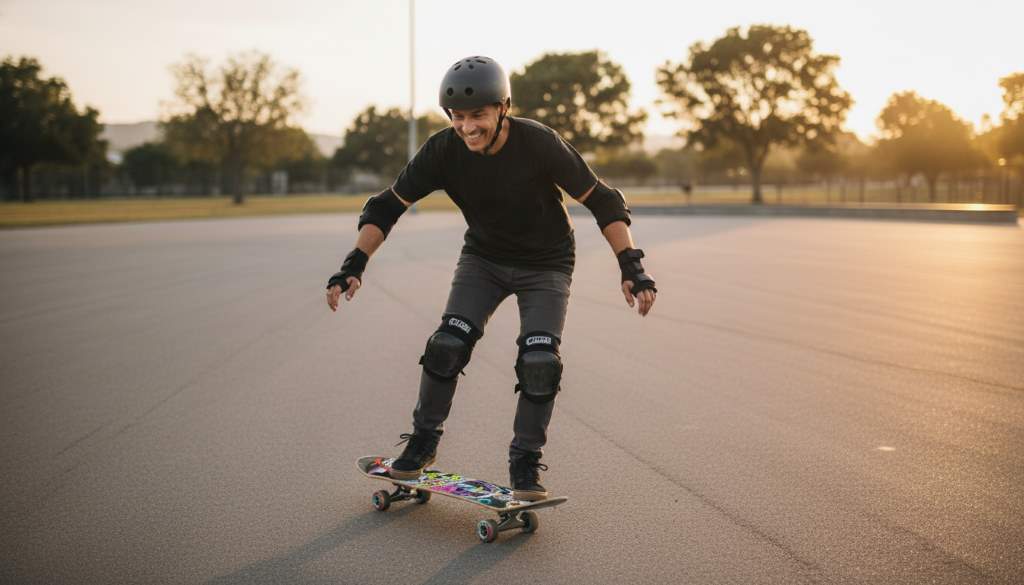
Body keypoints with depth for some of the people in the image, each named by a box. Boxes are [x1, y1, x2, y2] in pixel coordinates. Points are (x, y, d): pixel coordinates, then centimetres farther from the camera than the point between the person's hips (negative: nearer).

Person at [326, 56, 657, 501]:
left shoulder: (540, 143, -27)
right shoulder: (443, 151, -19)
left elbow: (602, 201, -19)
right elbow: (388, 206, -10)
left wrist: (631, 267, -28)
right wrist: (354, 265, -21)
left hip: (546, 266, -2)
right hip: (483, 259, 2)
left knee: (539, 362, -16)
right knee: (447, 345, -13)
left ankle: (525, 463, 4)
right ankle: (423, 441, 10)